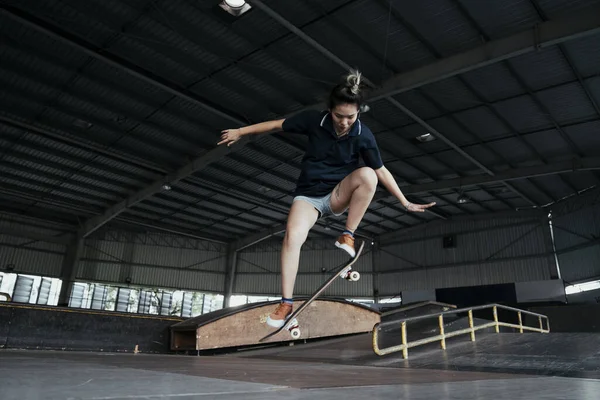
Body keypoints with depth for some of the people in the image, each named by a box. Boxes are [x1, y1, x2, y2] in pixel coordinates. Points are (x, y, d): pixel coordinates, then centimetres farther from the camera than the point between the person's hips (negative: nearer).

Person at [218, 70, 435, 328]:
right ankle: (286, 303, -16)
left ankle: (347, 236, -17)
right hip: (308, 195, 0)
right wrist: (240, 132, 6)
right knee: (293, 235, -28)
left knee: (367, 175, -31)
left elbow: (381, 171, -4)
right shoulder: (314, 120, -13)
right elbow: (277, 125, -1)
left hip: (338, 195, 0)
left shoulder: (363, 136, -13)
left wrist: (405, 203, -3)